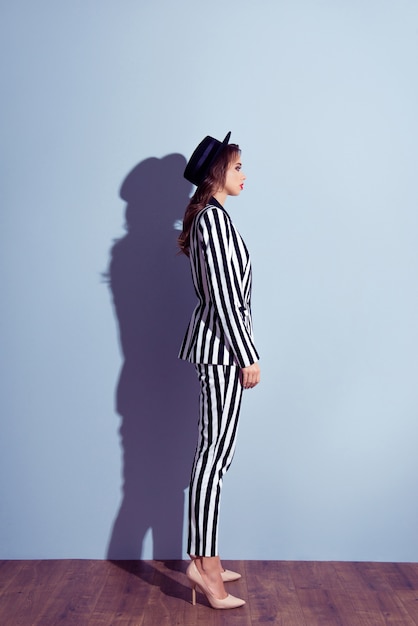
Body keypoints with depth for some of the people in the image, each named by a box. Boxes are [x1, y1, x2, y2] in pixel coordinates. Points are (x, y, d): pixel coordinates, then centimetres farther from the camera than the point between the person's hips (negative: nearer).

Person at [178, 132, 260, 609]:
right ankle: (203, 564, 3)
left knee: (215, 450, 12)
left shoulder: (208, 216, 18)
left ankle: (205, 558, 22)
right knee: (216, 451, -6)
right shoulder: (214, 216, -13)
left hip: (216, 343, 10)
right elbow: (223, 294, -18)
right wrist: (247, 356, -16)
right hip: (222, 345, -10)